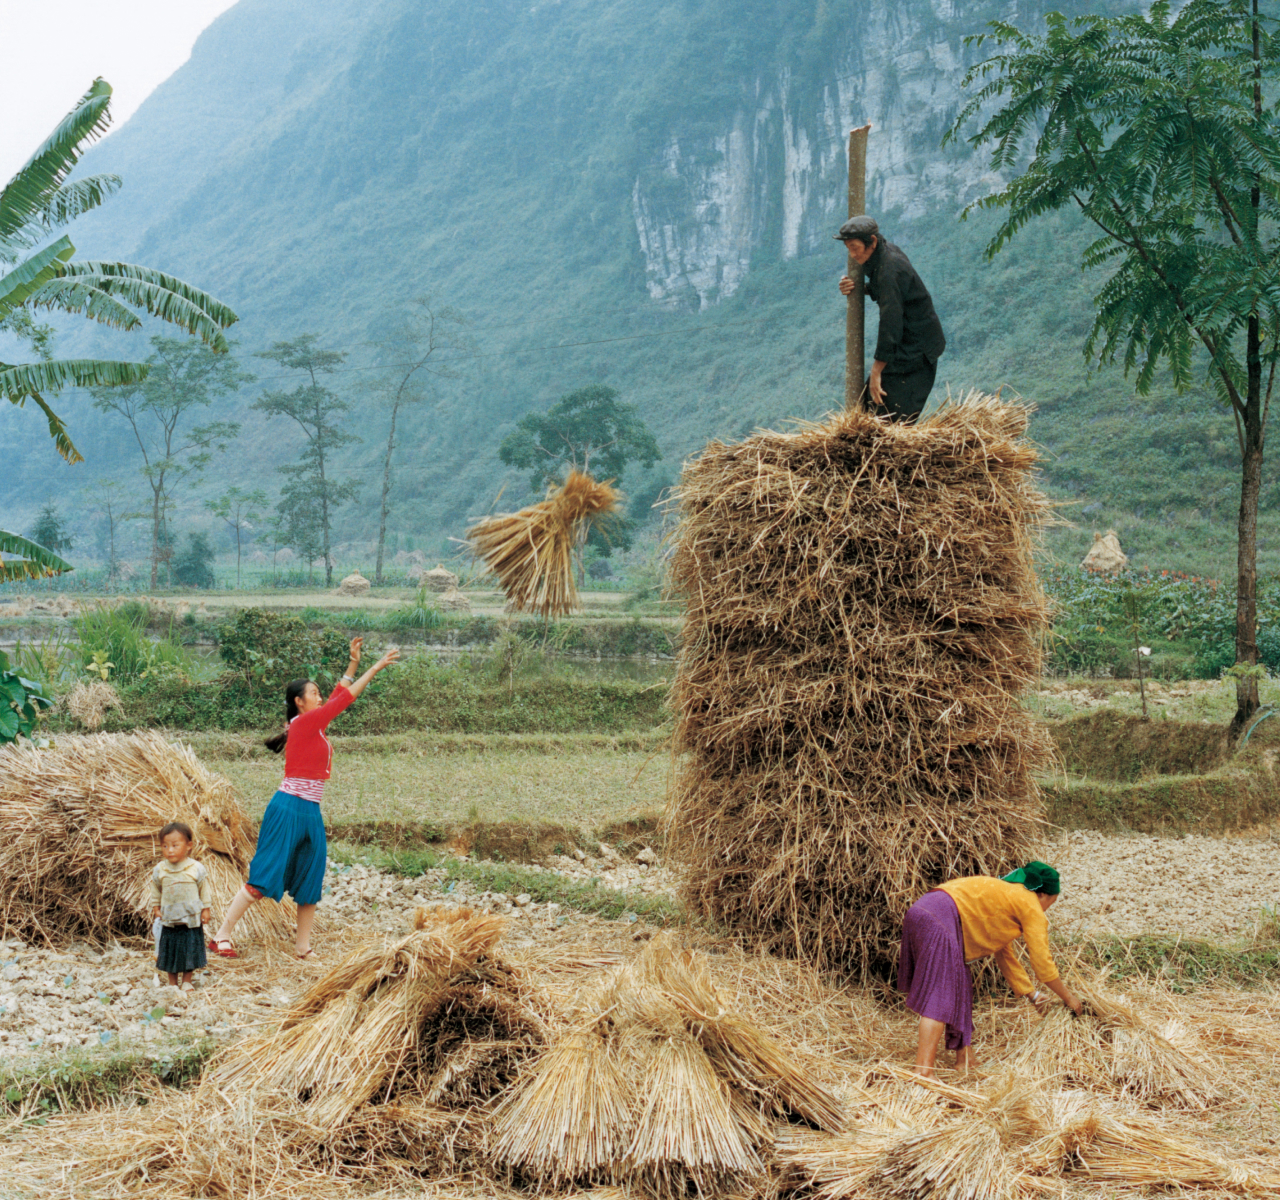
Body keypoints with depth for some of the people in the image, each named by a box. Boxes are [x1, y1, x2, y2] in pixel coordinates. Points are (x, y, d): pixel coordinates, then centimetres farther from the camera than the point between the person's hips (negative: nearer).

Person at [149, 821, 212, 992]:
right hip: (168, 920, 2)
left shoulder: (197, 868, -9)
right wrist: (156, 909, 4)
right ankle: (172, 983, 23)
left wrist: (205, 910, -1)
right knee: (169, 952, 8)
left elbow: (204, 890, 0)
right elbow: (155, 892, 9)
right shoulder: (159, 870, -4)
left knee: (190, 951, 6)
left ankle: (187, 981, 22)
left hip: (191, 920, -2)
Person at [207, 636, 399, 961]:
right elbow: (345, 699, -11)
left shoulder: (313, 725, 12)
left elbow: (339, 694, 23)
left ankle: (303, 947, 14)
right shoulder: (303, 723, -11)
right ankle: (222, 935, -1)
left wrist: (353, 663, 17)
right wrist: (376, 667, -8)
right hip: (289, 809, -9)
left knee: (311, 882, 8)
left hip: (311, 813, 9)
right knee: (265, 877, -7)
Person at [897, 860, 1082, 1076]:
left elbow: (1005, 955, 37)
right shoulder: (1030, 905, 6)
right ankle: (923, 1072, -18)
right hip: (939, 920, -10)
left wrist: (1032, 994, 40)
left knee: (959, 992, 19)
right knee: (939, 999, -12)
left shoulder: (1006, 894, 32)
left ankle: (965, 1059, 25)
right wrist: (1068, 998, 19)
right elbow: (1042, 961, 7)